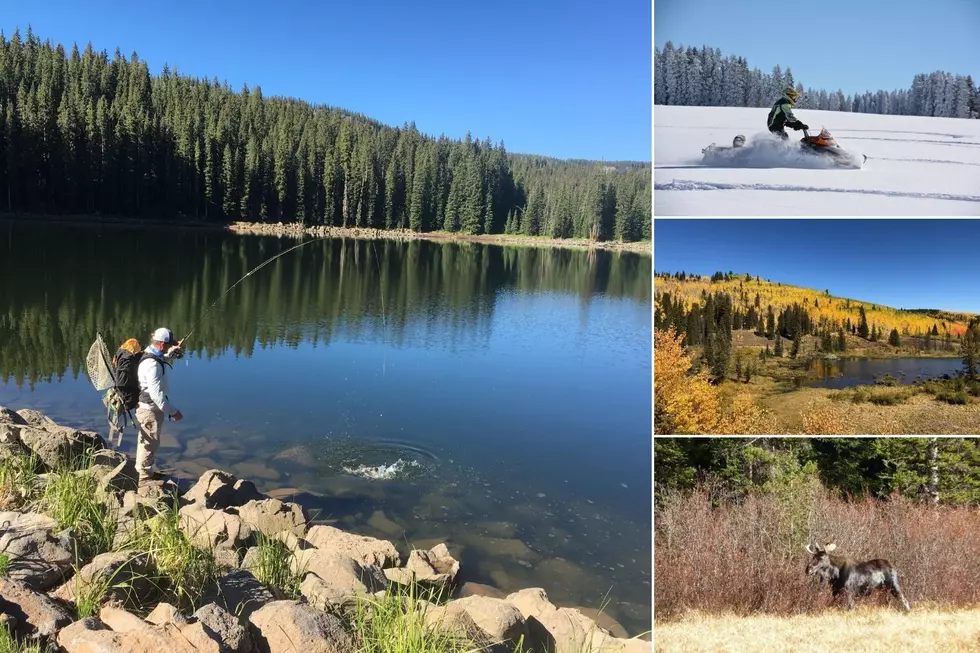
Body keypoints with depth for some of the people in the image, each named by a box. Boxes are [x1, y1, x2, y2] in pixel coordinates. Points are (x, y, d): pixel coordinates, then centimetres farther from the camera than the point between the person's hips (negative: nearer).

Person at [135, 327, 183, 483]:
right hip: (150, 409, -11)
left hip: (147, 406, 11)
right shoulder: (152, 364, -29)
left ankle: (143, 471, 40)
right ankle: (145, 478, 14)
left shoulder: (151, 355, 2)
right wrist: (172, 411, -27)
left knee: (145, 441, 24)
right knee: (150, 443, 2)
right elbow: (156, 393, -32)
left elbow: (163, 363, 28)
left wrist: (172, 353, 14)